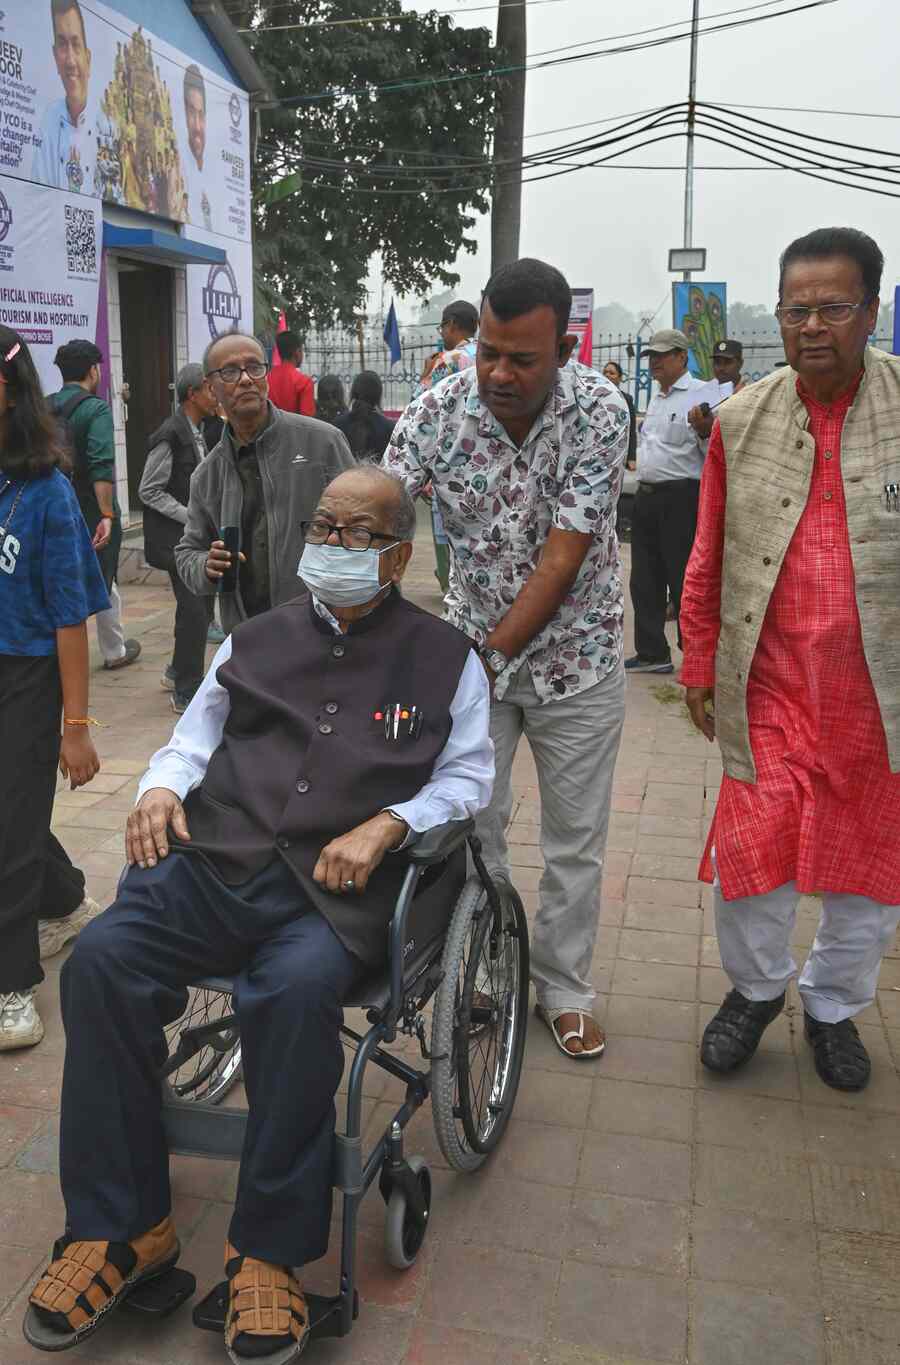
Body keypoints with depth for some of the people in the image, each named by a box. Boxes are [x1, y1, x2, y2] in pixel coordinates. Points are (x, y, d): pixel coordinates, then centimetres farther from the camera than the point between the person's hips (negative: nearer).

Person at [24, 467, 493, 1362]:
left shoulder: (444, 658, 13)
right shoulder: (257, 639, 23)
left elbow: (468, 778, 8)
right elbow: (198, 731, 25)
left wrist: (386, 825, -9)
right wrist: (162, 784, 2)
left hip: (337, 887, -3)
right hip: (219, 859, 4)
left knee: (299, 988, -35)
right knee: (100, 961, -22)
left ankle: (269, 1251, -14)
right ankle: (117, 1227, -6)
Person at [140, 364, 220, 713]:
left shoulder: (197, 433, 13)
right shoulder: (171, 434, -15)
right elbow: (150, 491, -15)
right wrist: (191, 516, -17)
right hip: (175, 538, -9)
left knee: (203, 606, 15)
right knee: (194, 611, -9)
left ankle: (179, 672, 32)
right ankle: (186, 693, 3)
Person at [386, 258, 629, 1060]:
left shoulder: (600, 411, -20)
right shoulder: (439, 411, -14)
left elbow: (562, 559, -22)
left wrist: (488, 656, -24)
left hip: (573, 655, -1)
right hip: (472, 647, 2)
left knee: (576, 840, 9)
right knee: (471, 826, 9)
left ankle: (564, 990, 29)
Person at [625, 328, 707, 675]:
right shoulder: (656, 398, 18)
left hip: (680, 497, -9)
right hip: (646, 496, 9)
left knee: (683, 580, -4)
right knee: (645, 580, 12)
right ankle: (652, 652, 22)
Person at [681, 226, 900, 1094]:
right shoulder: (741, 421, 2)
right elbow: (707, 559, 7)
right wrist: (698, 666, 8)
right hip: (770, 689, 1)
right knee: (750, 857, 4)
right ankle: (755, 988, 33)